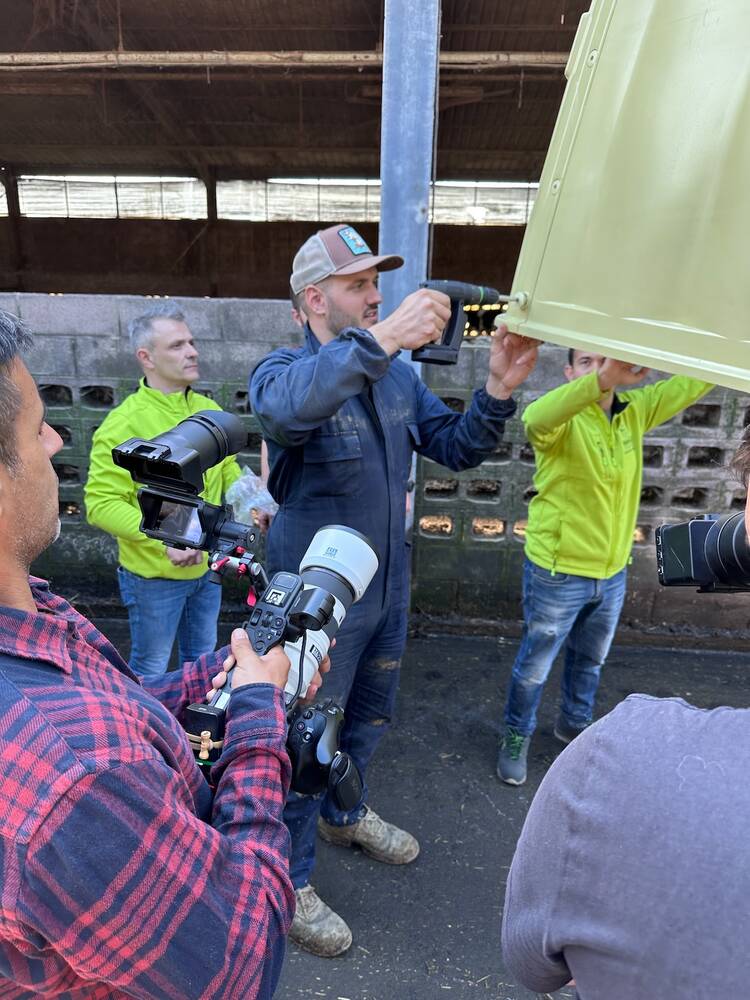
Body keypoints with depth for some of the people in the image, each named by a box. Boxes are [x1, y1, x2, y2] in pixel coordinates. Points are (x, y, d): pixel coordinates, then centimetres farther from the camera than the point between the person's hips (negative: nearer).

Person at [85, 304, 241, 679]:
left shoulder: (209, 410, 1)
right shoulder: (124, 422, -19)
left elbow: (227, 469, 11)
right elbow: (101, 503, -21)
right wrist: (163, 537, -30)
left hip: (208, 566, 6)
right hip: (154, 576, -5)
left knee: (203, 661, 24)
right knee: (151, 672, 15)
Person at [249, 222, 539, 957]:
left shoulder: (397, 375, 3)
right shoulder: (283, 369, -16)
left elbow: (456, 448, 0)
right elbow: (285, 406, -41)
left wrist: (498, 390, -16)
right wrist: (378, 339, -48)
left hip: (387, 586, 7)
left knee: (370, 716, 25)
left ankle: (343, 816, 54)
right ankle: (288, 881, 35)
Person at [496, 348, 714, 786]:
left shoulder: (635, 410, 0)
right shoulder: (563, 418, -18)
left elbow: (695, 382, 1)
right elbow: (535, 418, -41)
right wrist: (606, 377, -55)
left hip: (613, 572, 6)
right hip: (558, 572, -5)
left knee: (591, 660, 26)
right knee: (536, 665, 12)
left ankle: (574, 723, 51)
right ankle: (518, 737, 36)